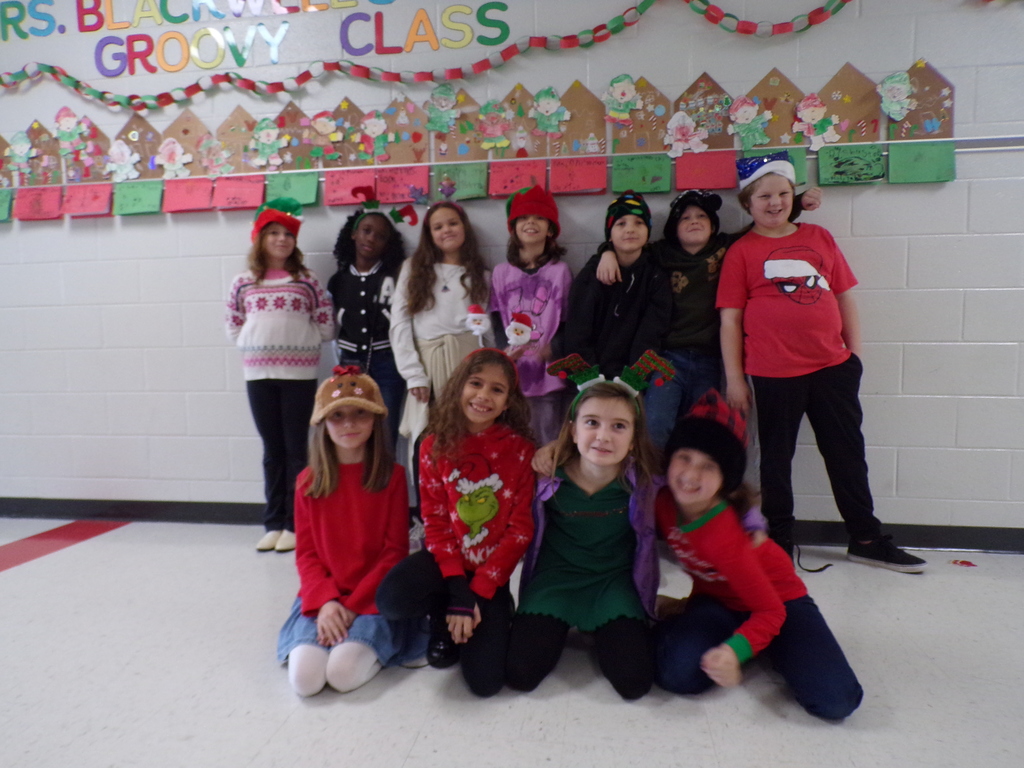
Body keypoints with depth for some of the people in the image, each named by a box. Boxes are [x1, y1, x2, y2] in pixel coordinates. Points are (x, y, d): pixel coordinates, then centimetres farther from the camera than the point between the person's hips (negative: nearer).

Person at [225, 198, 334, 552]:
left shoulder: (307, 281, 1)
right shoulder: (243, 283, 7)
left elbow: (326, 327, 0)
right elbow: (233, 327, 12)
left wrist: (295, 336, -2)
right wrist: (256, 341, 0)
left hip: (298, 374, -2)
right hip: (258, 374, 2)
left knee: (296, 448, 4)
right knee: (272, 449, 10)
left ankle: (294, 524, 12)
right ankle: (273, 523, 19)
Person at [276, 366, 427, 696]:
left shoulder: (392, 476, -3)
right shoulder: (309, 481, 5)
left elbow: (395, 551, -5)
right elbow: (305, 552, 4)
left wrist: (352, 605, -12)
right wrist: (325, 600, -13)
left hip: (374, 598, -2)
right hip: (323, 596, 2)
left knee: (344, 673, -25)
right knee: (304, 678, -22)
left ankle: (379, 649, 6)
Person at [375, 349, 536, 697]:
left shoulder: (521, 449, -9)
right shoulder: (435, 446, -5)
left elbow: (521, 529, -9)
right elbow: (434, 521, -7)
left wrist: (476, 595, -15)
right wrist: (457, 591, -19)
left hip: (492, 572, -1)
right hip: (446, 561, 2)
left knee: (486, 681, -15)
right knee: (392, 599, -30)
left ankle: (486, 615, 18)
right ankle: (443, 620, 5)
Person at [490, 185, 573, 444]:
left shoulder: (560, 271, 4)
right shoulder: (501, 272, 10)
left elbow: (567, 321, 3)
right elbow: (496, 318, 8)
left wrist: (552, 348, -17)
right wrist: (505, 348, -11)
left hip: (548, 372, -2)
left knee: (548, 441, 0)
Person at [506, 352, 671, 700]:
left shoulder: (643, 482, -17)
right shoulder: (549, 475, -15)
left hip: (615, 580, 0)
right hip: (555, 576, 0)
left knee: (633, 682, -15)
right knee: (520, 674, -12)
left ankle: (600, 630, 15)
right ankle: (562, 627, 18)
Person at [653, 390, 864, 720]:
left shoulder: (725, 537, -35)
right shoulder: (663, 502, -19)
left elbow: (770, 612, -29)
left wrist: (735, 651, -45)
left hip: (780, 600, -2)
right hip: (716, 602, 3)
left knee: (834, 700, -22)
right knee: (680, 673, -28)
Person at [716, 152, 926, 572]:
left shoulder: (820, 238, 10)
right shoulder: (741, 251, -1)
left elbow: (845, 298, 13)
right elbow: (730, 319, -4)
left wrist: (854, 353, 7)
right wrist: (734, 379, -7)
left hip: (832, 366, 4)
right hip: (775, 372, -4)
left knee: (847, 452, 13)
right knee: (776, 457, 9)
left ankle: (866, 540, 28)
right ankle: (779, 544, 24)